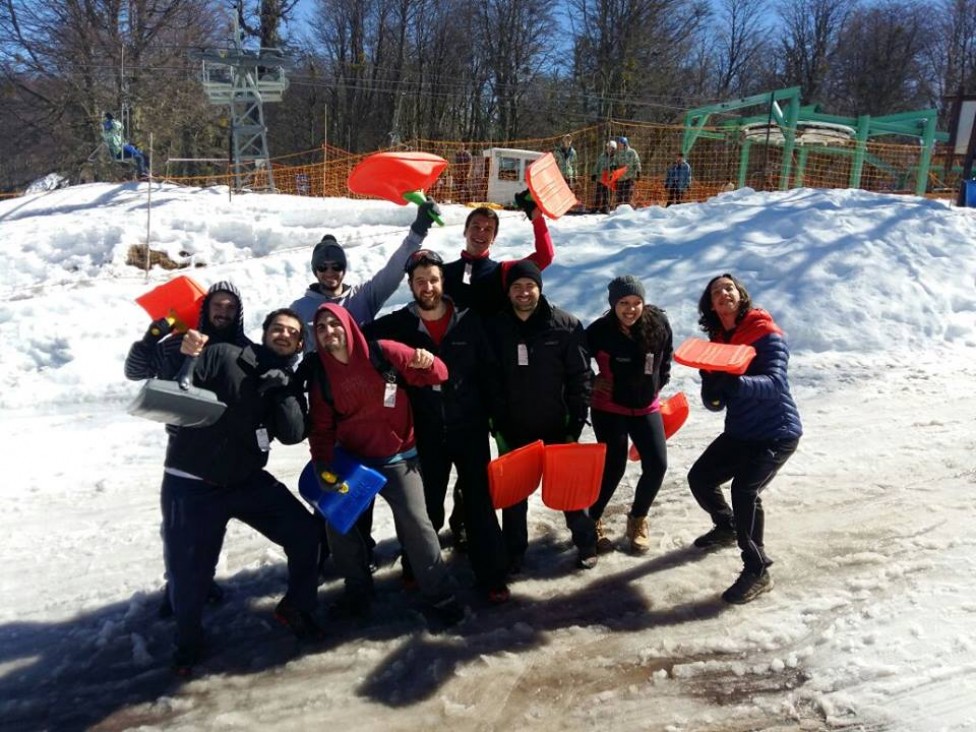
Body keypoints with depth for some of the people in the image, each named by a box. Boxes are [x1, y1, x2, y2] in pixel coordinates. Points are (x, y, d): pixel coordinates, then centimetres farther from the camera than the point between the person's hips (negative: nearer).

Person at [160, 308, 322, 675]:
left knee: (304, 533, 1)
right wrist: (183, 358, -35)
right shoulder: (222, 357, -11)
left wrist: (281, 390, -22)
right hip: (191, 484, -4)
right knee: (188, 571, -1)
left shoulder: (289, 386, 3)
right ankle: (188, 641, 28)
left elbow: (292, 435, -11)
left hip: (248, 480, 5)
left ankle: (296, 608, 25)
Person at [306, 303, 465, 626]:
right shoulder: (320, 373, -5)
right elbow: (321, 427, 0)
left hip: (397, 458, -3)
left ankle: (440, 597, 6)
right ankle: (358, 589, 27)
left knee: (415, 521, -10)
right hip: (351, 459, 4)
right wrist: (322, 464, -15)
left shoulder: (384, 353, -15)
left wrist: (427, 363, -32)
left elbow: (437, 376, -9)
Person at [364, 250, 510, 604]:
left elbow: (489, 372, 1)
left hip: (470, 428, 0)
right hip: (426, 434, 1)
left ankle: (491, 574, 16)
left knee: (479, 502, 4)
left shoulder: (468, 321, -3)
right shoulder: (398, 325, -3)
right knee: (427, 507, 11)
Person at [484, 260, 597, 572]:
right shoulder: (495, 328, -4)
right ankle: (514, 552, 30)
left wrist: (575, 425, -11)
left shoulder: (566, 326, -10)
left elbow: (580, 378, -8)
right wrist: (497, 422, -2)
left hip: (557, 427, -2)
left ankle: (586, 543, 32)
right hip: (513, 429, 2)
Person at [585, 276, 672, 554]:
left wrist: (659, 383, 14)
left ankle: (637, 520, 23)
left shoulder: (659, 323, -9)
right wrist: (591, 382, -8)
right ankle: (592, 520, 19)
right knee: (614, 467, -6)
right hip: (609, 409, -4)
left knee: (657, 465, -2)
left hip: (646, 407, 4)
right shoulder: (600, 331, -20)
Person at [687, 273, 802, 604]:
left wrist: (734, 383, -46)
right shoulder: (718, 341, 6)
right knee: (699, 478, 9)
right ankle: (727, 527, 40)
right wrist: (713, 389, -21)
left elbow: (775, 383, -29)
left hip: (776, 432, -7)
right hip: (740, 431, 8)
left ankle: (758, 572, -10)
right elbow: (714, 403, 3)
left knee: (744, 489, -25)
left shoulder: (767, 334, -14)